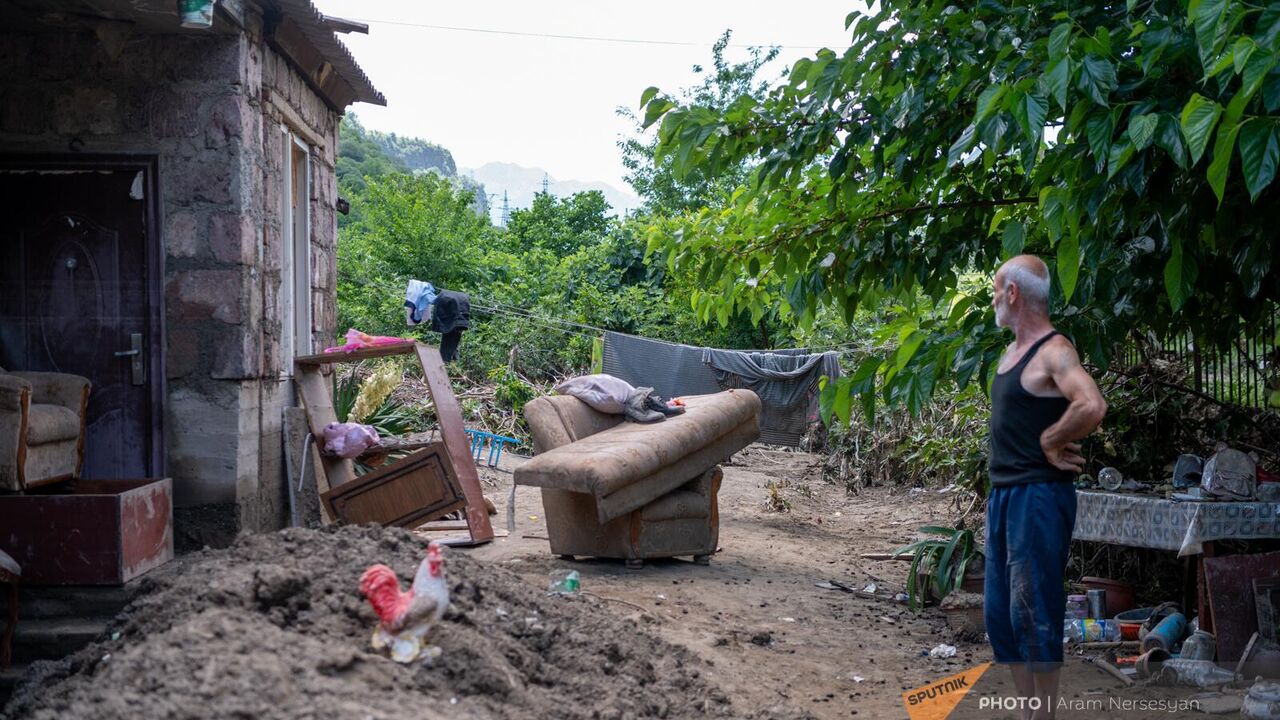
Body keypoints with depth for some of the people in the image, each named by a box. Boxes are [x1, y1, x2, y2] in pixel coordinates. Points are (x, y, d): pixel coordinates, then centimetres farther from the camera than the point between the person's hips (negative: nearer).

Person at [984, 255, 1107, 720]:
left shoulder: (1053, 350, -14)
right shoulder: (1011, 352, 15)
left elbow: (1092, 407, -31)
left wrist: (1049, 443, -17)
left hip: (1039, 497, -9)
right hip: (1002, 494, 9)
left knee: (1034, 612, -4)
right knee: (1000, 613, 12)